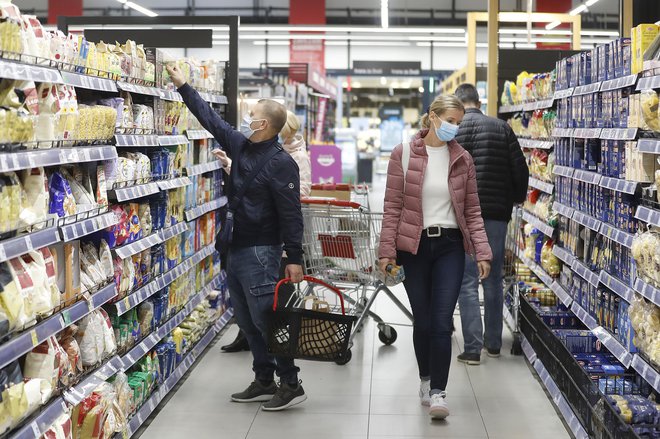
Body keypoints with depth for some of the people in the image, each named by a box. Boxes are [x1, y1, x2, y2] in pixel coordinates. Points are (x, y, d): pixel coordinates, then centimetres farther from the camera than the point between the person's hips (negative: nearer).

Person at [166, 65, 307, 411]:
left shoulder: (280, 163, -15)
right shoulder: (241, 147, 9)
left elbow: (291, 214, -17)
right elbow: (211, 119, 20)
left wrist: (294, 258, -19)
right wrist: (183, 86, 22)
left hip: (260, 252, -9)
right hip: (236, 248, 9)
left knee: (266, 318, -9)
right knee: (247, 320, 13)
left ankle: (291, 384, 0)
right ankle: (264, 382, 22)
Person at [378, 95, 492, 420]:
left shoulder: (462, 159, 5)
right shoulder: (403, 155, -2)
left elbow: (472, 211, 8)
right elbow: (393, 206, -2)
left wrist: (482, 251, 0)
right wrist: (387, 250, -6)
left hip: (450, 246, 1)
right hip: (414, 246, -1)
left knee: (442, 322, -6)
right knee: (422, 320, 8)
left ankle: (438, 391, 1)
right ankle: (426, 379, 30)